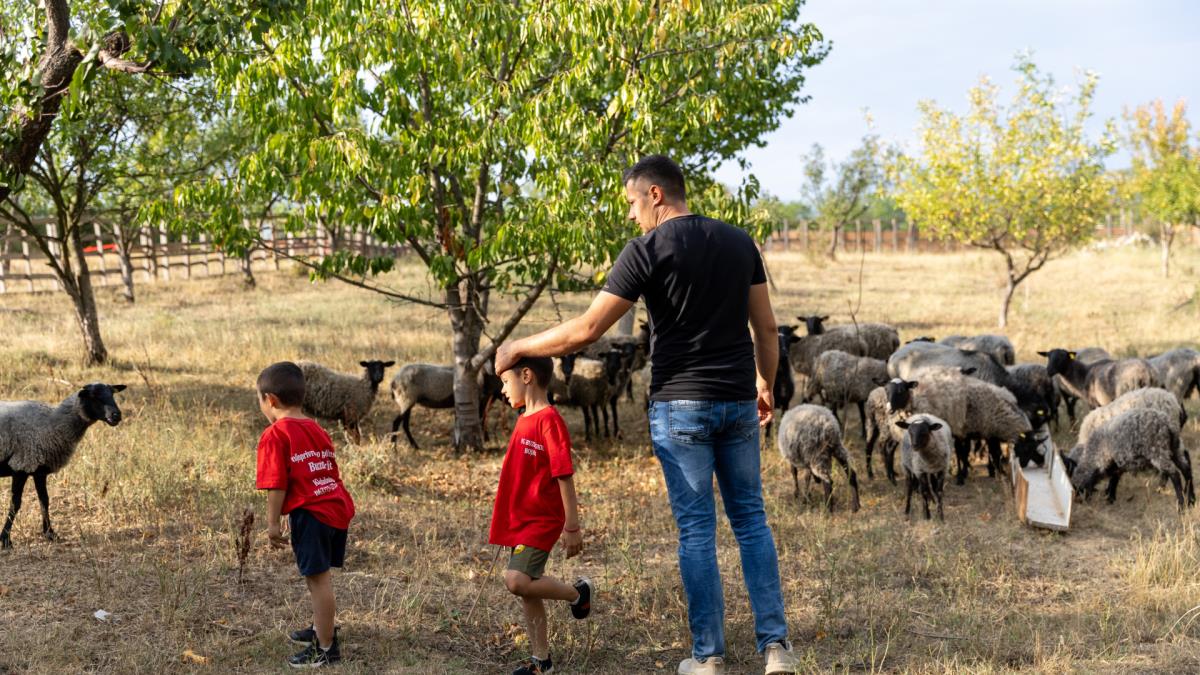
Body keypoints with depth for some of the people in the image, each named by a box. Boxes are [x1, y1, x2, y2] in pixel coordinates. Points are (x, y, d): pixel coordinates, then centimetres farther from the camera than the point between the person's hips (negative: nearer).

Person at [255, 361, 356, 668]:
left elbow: (277, 484, -12)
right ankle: (322, 628, 40)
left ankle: (326, 647, 6)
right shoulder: (318, 431, 15)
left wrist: (273, 523, -6)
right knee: (320, 576, 24)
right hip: (338, 507, 8)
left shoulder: (275, 435, -8)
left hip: (309, 513, -8)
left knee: (317, 578, -1)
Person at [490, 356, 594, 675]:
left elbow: (564, 475, -18)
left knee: (517, 581, -20)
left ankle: (577, 592, 4)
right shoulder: (524, 420, 11)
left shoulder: (549, 420, -17)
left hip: (541, 520, -9)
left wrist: (572, 526, -18)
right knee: (527, 590, 10)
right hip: (520, 520, 9)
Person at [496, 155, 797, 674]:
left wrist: (517, 348, -1)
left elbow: (586, 330, -13)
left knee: (696, 528, 3)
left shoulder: (648, 249, -10)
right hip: (738, 402, 5)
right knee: (750, 520, 12)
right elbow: (766, 328, 9)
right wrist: (765, 384, 24)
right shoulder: (739, 241, 7)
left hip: (680, 404, -4)